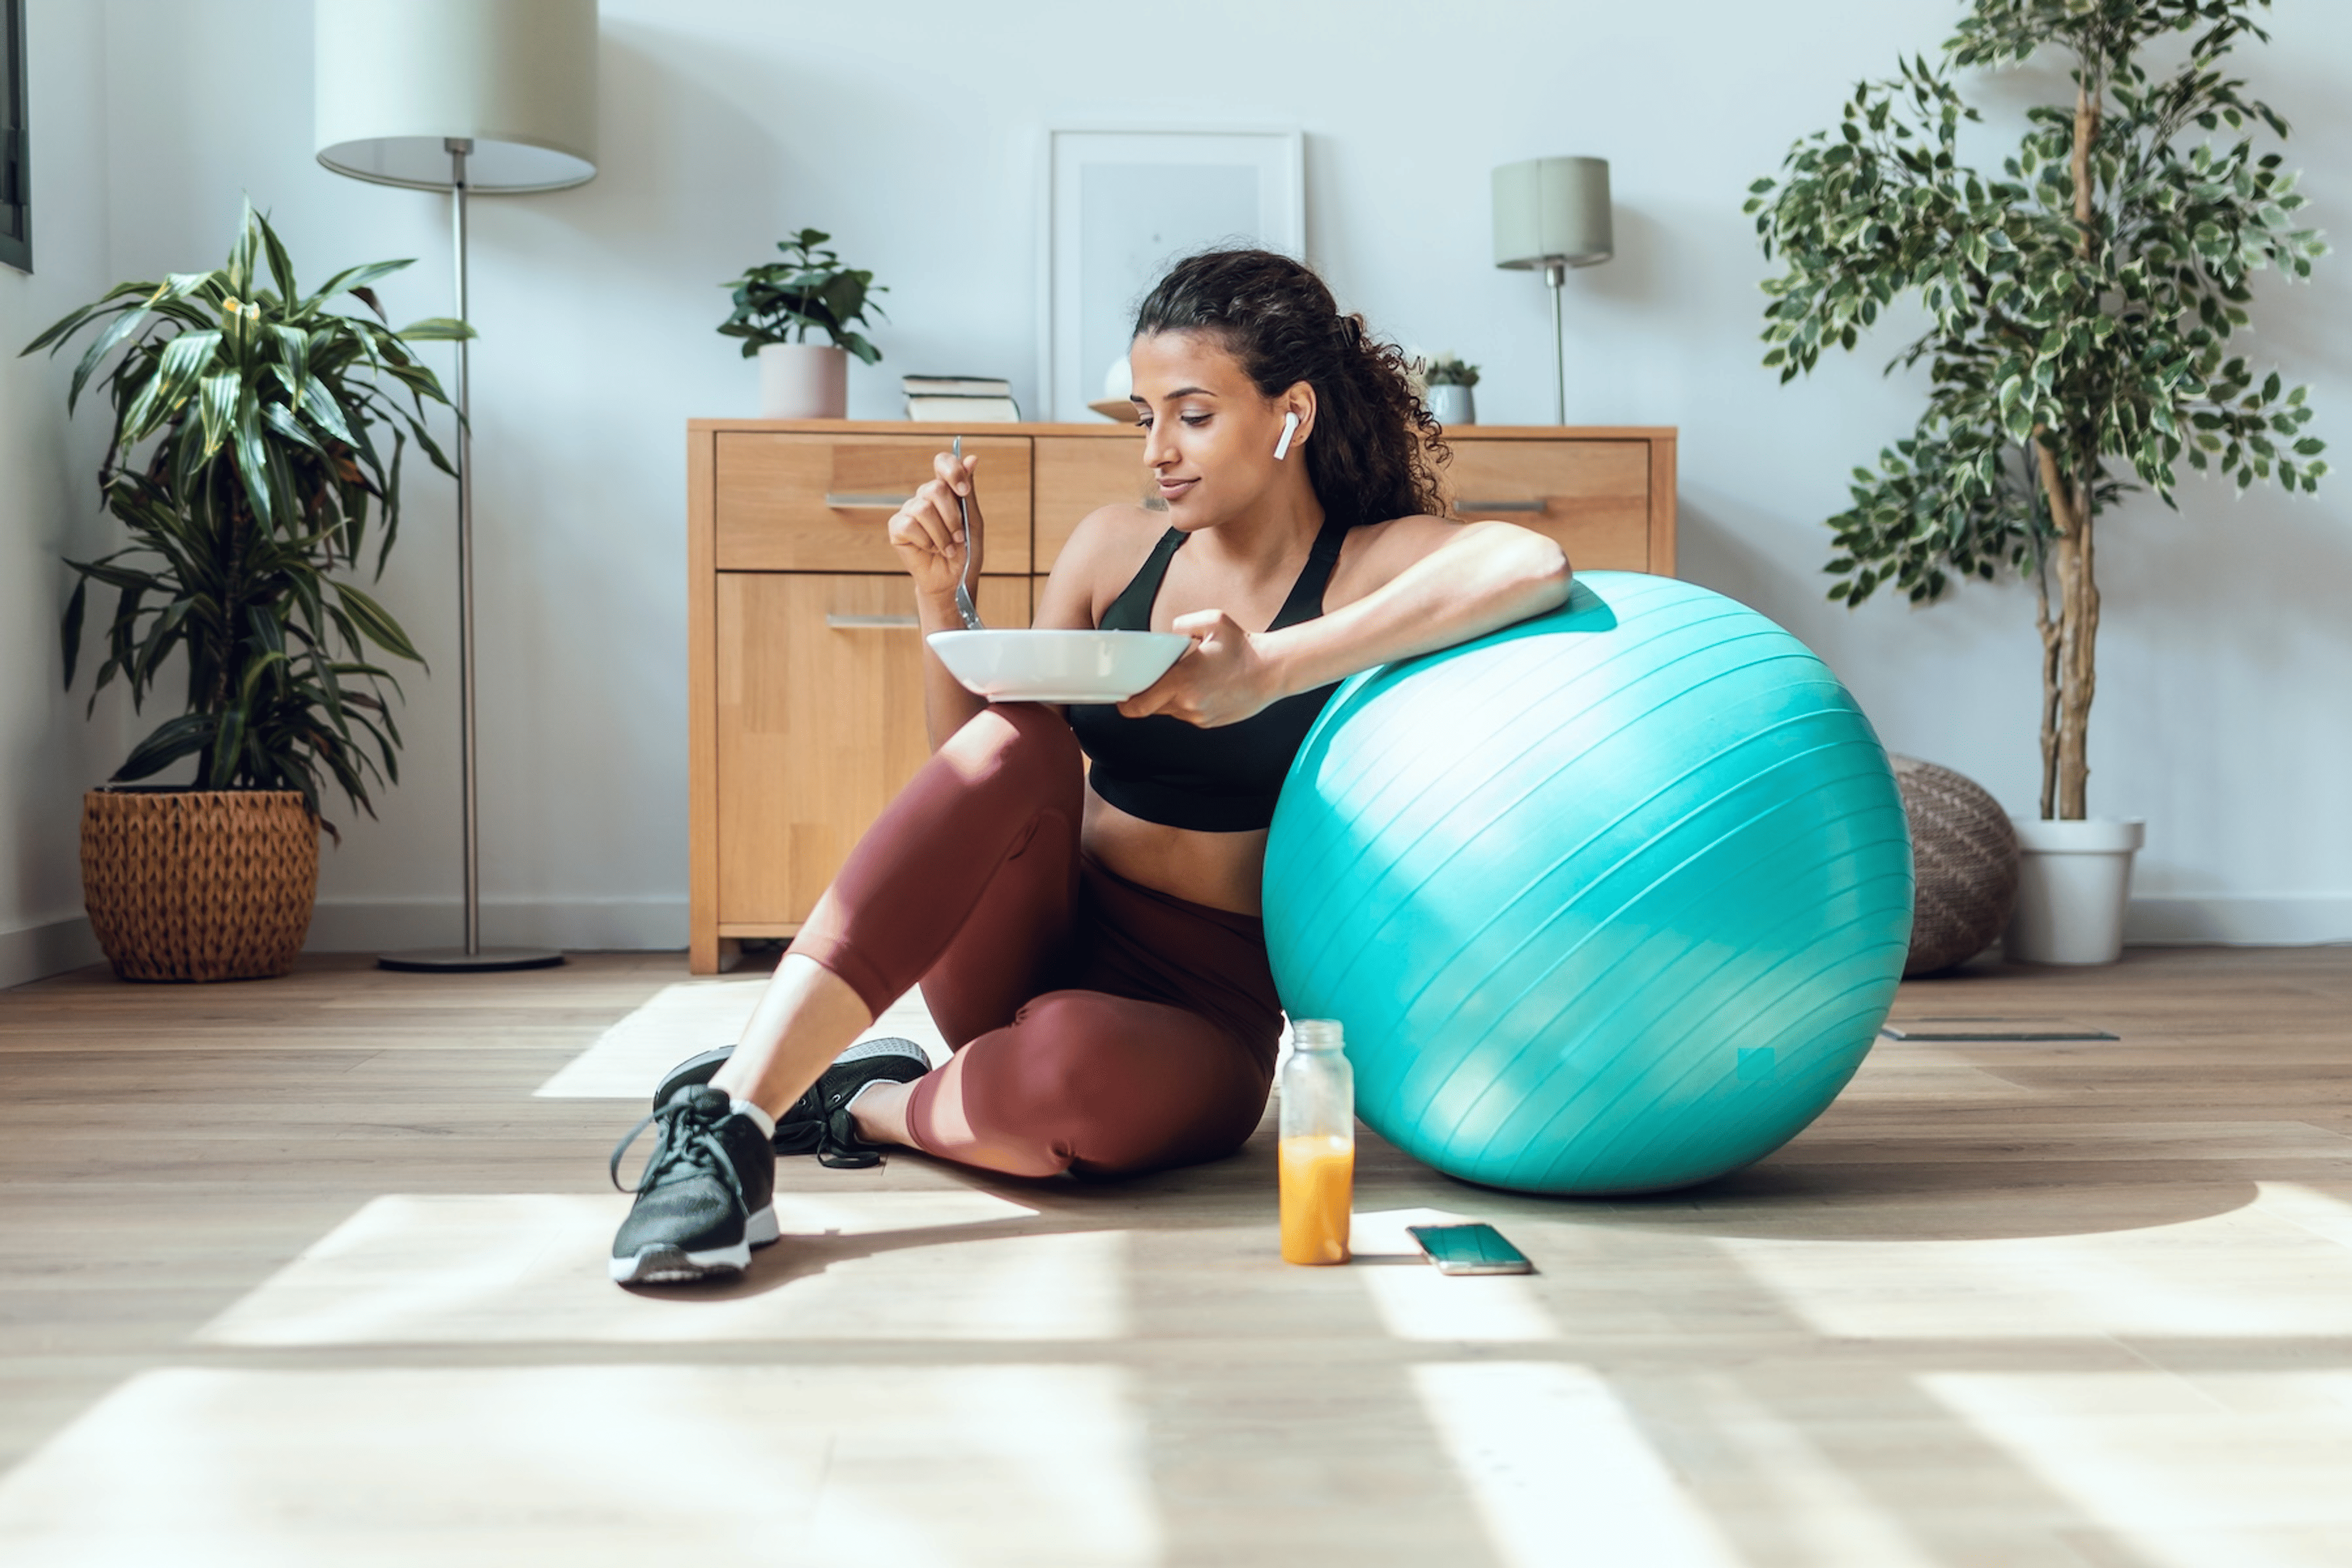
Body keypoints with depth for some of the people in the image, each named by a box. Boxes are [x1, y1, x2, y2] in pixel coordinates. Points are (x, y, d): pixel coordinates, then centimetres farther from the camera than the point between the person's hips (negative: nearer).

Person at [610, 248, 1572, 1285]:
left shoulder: (1373, 564, -3)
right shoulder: (1116, 547, 8)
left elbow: (1535, 566, -27)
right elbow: (969, 759, 12)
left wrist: (1272, 670, -31)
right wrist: (941, 595, -4)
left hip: (1204, 1006, -3)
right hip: (1028, 951, 3)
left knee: (1077, 1068, -40)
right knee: (1020, 739, -29)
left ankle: (865, 1107, -7)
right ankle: (732, 1113, -35)